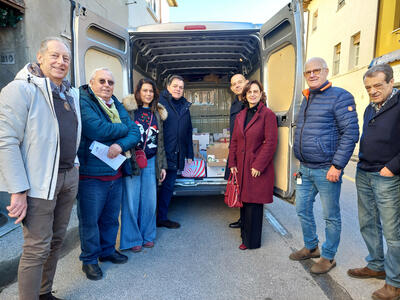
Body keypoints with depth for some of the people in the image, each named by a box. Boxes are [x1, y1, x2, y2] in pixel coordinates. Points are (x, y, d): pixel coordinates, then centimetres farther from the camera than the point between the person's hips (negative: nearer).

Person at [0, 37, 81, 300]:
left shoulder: (71, 94, 13)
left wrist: (73, 168, 15)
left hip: (69, 177, 7)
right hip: (40, 182, -7)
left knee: (56, 240, 17)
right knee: (37, 248, 2)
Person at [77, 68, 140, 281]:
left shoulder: (118, 106, 13)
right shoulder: (82, 102, -9)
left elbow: (135, 133, 4)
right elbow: (98, 130, -24)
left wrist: (121, 145, -17)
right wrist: (123, 128, -7)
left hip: (116, 173, 6)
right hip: (91, 174, -6)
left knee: (111, 217, 18)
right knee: (90, 220, 7)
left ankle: (108, 251, 38)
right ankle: (89, 259, 28)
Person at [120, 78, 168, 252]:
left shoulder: (157, 113, 15)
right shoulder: (128, 109, 0)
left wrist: (162, 165, 15)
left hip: (151, 162, 4)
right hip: (131, 160, -4)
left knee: (150, 201, 7)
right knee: (131, 201, 1)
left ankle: (147, 236, 26)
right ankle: (132, 239, 18)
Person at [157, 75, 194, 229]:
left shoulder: (185, 106, 16)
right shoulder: (160, 102, -4)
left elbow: (188, 132, 20)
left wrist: (189, 154, 17)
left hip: (176, 155, 6)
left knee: (168, 186, 13)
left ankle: (162, 218, 26)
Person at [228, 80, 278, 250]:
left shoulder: (267, 114, -6)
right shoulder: (240, 116, 13)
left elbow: (271, 142, -12)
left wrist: (258, 165, -14)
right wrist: (232, 163, 6)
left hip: (258, 168, -6)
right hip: (242, 168, 6)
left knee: (254, 204, 1)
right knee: (243, 201, 13)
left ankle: (252, 241, 18)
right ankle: (245, 235, 30)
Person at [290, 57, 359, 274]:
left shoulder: (339, 97, -9)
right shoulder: (306, 99, 14)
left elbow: (350, 133, -14)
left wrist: (337, 165, -19)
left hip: (326, 170, -7)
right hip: (305, 169, 8)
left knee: (331, 216, 8)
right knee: (302, 209, 16)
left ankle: (328, 257, 25)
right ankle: (311, 247, 36)